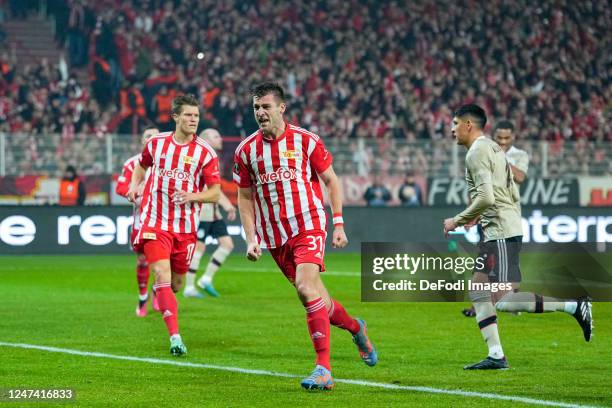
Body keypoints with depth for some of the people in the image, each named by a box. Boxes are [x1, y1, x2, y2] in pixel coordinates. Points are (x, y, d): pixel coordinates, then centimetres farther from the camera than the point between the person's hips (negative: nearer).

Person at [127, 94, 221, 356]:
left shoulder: (205, 152, -4)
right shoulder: (156, 143, 2)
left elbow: (215, 193, -4)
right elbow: (142, 164, 25)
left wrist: (192, 196, -21)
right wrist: (135, 184, 8)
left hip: (185, 226, 1)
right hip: (155, 222, -1)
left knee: (176, 282, 12)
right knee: (162, 275, -18)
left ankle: (160, 293, 51)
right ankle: (175, 336, -23)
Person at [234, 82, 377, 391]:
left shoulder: (305, 141, -4)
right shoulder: (246, 150, 4)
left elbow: (331, 181, 4)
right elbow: (245, 198, 12)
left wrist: (338, 225, -1)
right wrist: (251, 239, 3)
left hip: (308, 225, -4)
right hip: (274, 236, 4)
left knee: (306, 287, -23)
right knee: (315, 298, 8)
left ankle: (323, 368, -24)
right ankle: (355, 327, 39)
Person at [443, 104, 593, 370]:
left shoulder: (477, 153, -11)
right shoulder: (493, 148, 19)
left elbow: (486, 198, -22)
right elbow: (513, 195, 22)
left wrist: (457, 221, -10)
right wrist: (477, 217, 22)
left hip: (502, 233, -10)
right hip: (496, 233, 10)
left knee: (503, 301, -14)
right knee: (478, 293, 11)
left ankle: (573, 306, -13)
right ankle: (496, 356, 8)